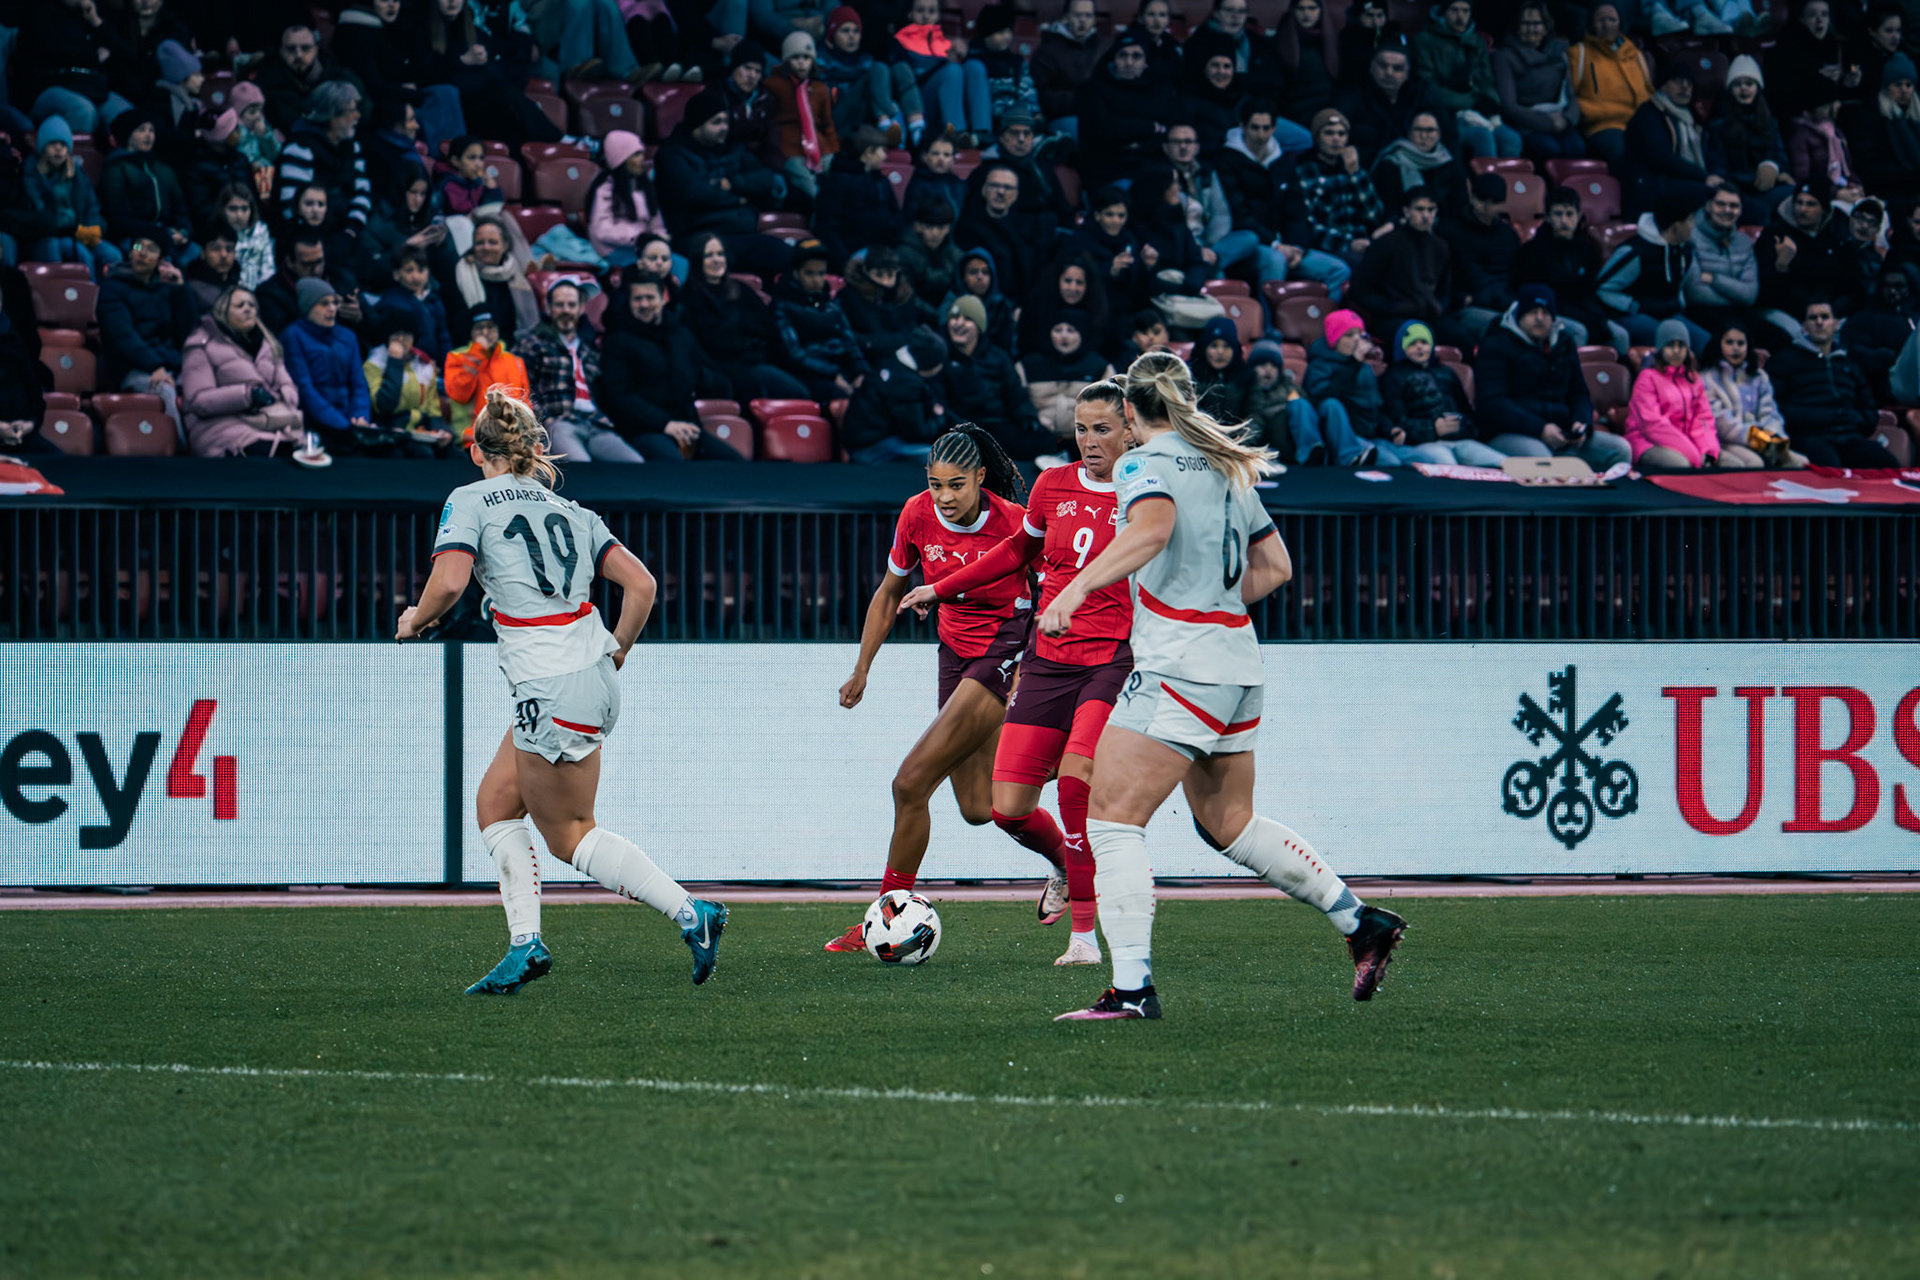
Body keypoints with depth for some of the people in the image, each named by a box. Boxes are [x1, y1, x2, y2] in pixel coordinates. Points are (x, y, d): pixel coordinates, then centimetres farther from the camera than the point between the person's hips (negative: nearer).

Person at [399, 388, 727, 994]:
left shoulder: (470, 501, -1)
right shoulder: (571, 511, 14)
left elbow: (449, 581, -16)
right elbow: (641, 584, 6)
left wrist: (414, 621, 3)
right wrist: (616, 651, 19)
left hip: (548, 689, -7)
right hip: (592, 676, 7)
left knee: (569, 834, 6)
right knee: (495, 803, 17)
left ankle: (690, 912, -2)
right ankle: (525, 944, 9)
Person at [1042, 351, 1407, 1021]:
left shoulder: (1144, 464, -7)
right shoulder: (1226, 468, 16)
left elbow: (1153, 529, -29)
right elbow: (1275, 566, 20)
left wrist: (1077, 587, -36)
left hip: (1178, 668, -8)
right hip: (1239, 667, 8)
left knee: (1112, 818, -7)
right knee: (1228, 823, 22)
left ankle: (1132, 989, -15)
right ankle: (1361, 922, 22)